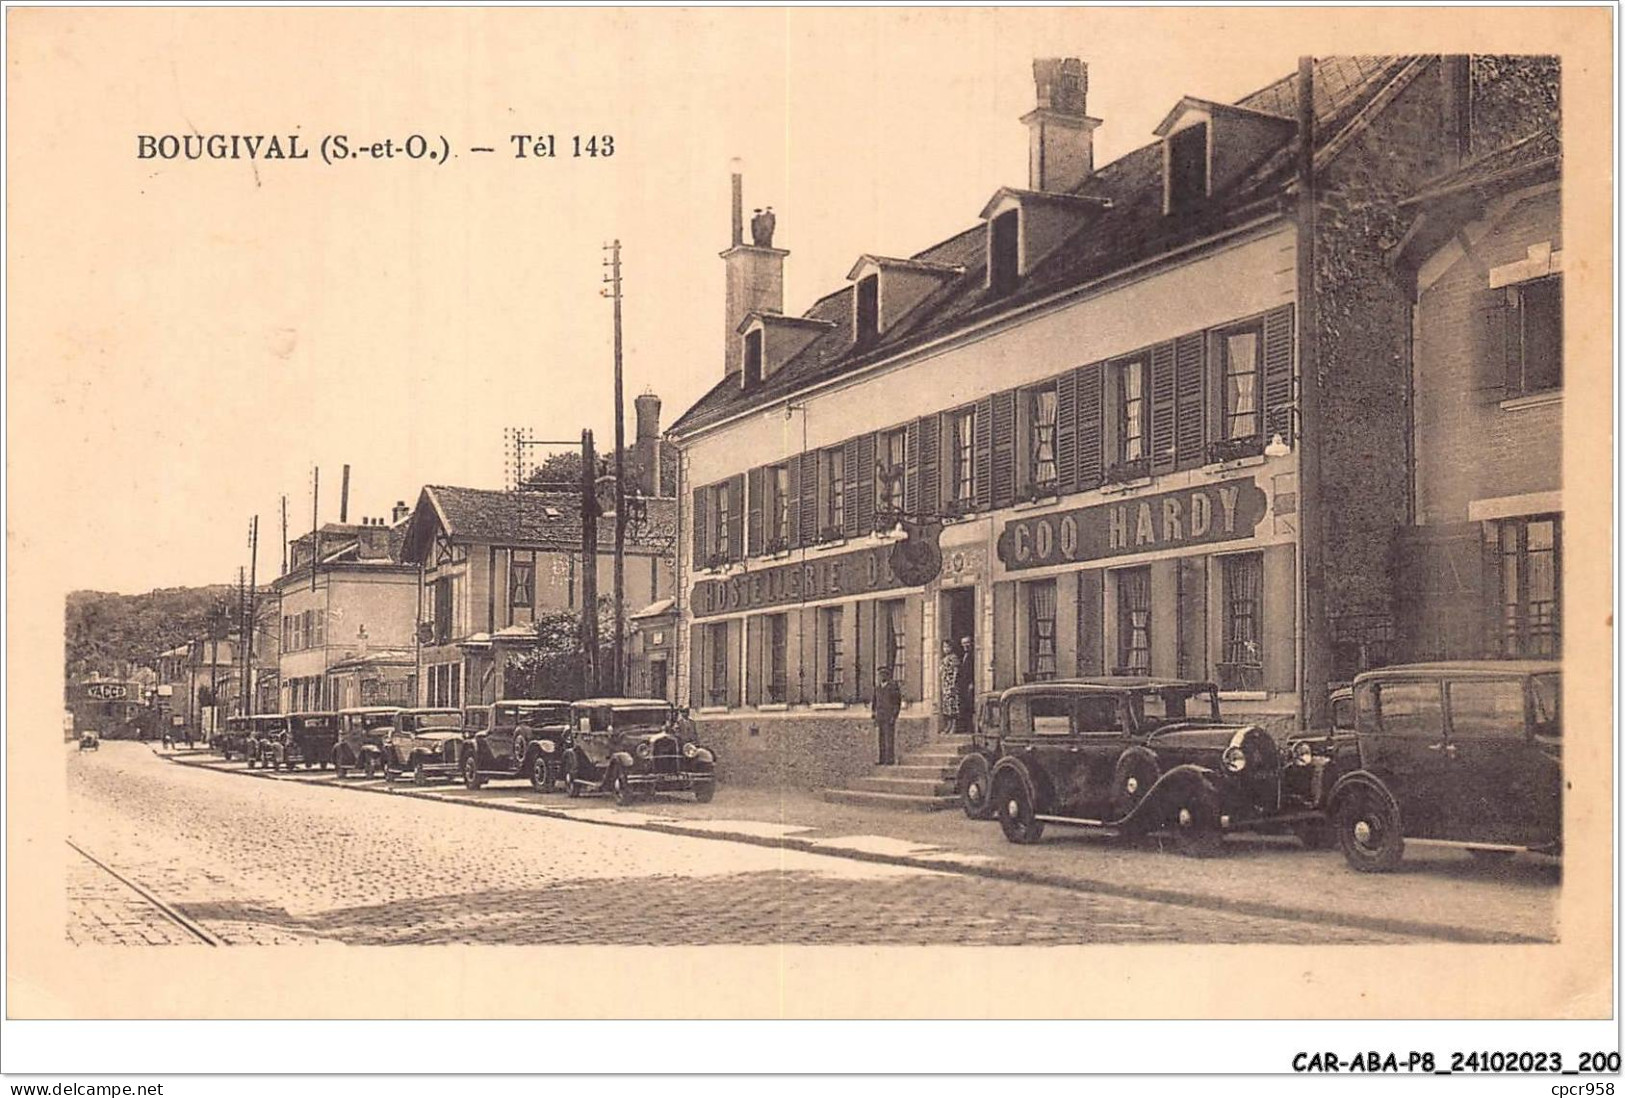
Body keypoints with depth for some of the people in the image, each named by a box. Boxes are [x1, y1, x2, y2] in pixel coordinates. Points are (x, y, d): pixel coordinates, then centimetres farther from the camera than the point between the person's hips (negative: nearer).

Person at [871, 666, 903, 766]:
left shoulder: (894, 687, -9)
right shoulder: (877, 687, 11)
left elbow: (898, 703, -11)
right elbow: (874, 702, 16)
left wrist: (894, 717, -18)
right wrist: (874, 717, 10)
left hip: (890, 716, -6)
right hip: (880, 717, 6)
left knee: (890, 738, -8)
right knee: (882, 739, 5)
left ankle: (891, 760, -6)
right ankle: (883, 760, 8)